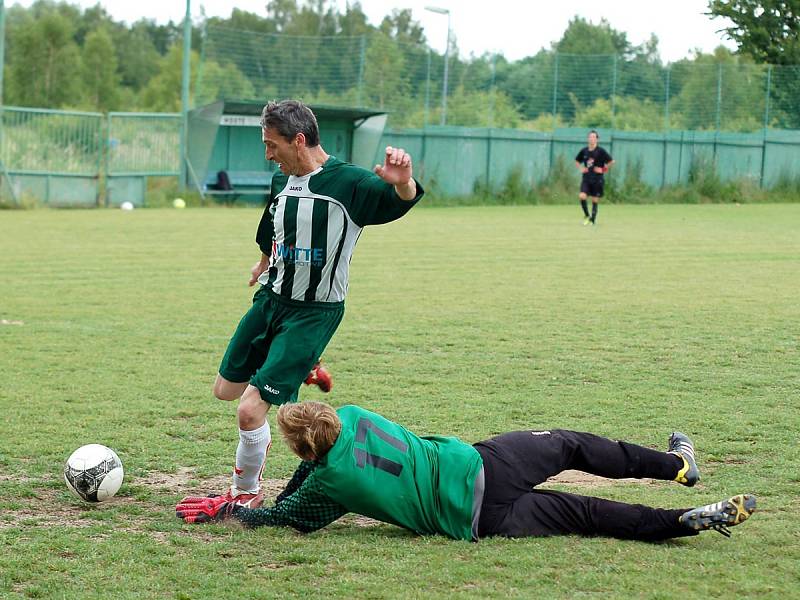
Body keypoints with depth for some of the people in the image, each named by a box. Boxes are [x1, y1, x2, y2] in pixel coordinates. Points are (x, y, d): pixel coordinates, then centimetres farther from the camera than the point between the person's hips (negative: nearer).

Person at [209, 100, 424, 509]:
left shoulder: (349, 183, -19)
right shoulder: (282, 180, 4)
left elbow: (402, 200, -33)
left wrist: (403, 183, -56)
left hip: (313, 314, -7)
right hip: (269, 300, 7)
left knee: (250, 411, -14)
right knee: (225, 391, 17)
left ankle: (245, 494, 11)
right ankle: (301, 369, 40)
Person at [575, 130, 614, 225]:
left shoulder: (600, 151, -7)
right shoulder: (584, 150, 5)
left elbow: (611, 161, -6)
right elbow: (577, 161, 22)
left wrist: (603, 169, -8)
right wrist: (581, 168, 6)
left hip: (597, 179, -3)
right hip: (586, 178, 3)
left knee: (595, 201, 3)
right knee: (582, 196, -15)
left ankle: (593, 219, 16)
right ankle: (586, 216, 4)